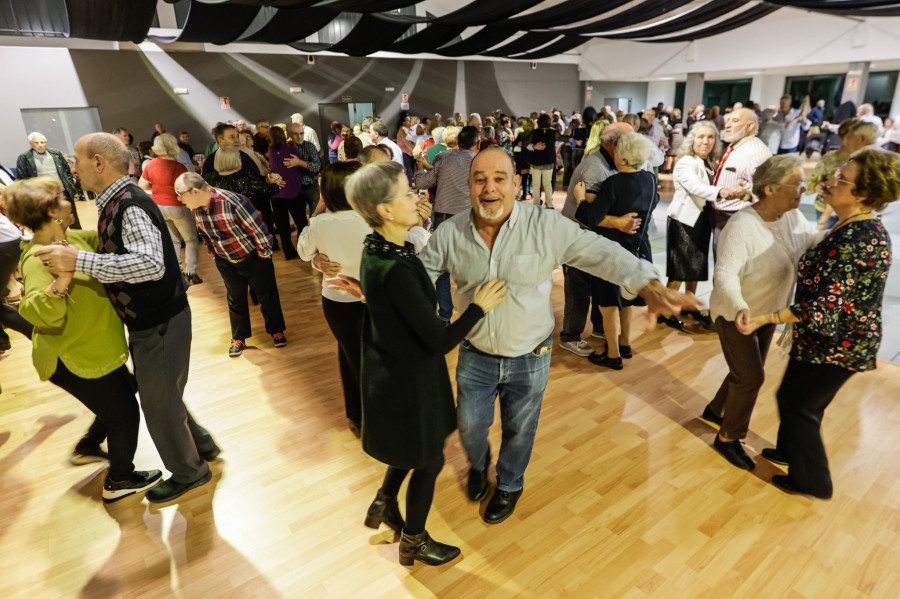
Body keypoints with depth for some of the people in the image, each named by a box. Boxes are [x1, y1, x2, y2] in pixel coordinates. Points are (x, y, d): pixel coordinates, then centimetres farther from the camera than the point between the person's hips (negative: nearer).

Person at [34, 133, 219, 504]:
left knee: (159, 404, 9)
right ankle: (201, 445, 43)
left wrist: (79, 261, -34)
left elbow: (151, 264, -37)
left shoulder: (130, 205, -22)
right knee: (162, 396, 23)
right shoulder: (116, 203, 8)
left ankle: (188, 472, 30)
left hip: (159, 325, -9)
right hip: (150, 320, 9)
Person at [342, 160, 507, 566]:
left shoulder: (375, 250, -5)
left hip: (389, 368, 9)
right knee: (429, 459, 15)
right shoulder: (396, 271, -34)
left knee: (412, 445, 31)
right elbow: (440, 341, -30)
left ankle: (383, 504, 49)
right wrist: (479, 307, -15)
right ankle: (413, 544, 39)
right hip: (410, 379, -9)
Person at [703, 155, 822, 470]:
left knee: (749, 372, 21)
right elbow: (725, 273, -38)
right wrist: (739, 307, -53)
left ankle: (715, 410, 45)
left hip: (767, 313, 8)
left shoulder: (793, 217, -5)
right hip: (735, 316, -8)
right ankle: (728, 438, 19)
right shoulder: (742, 226, -30)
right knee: (751, 378, -1)